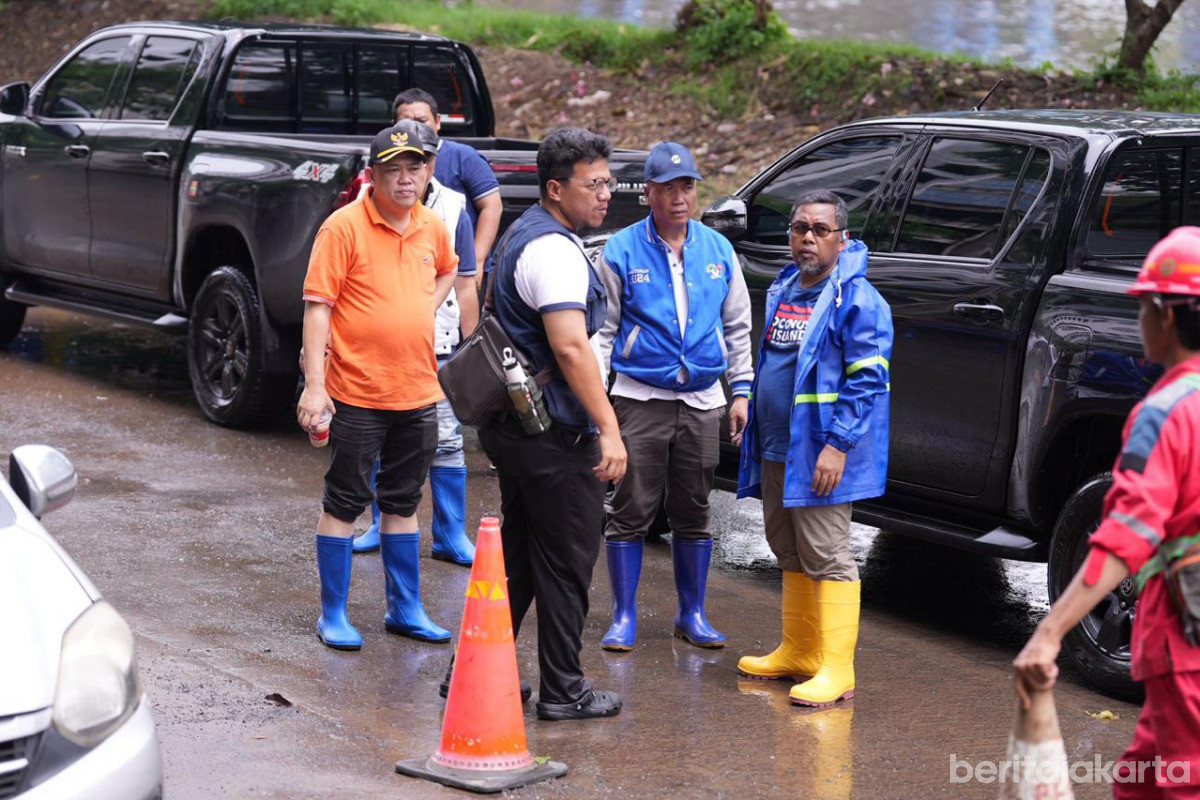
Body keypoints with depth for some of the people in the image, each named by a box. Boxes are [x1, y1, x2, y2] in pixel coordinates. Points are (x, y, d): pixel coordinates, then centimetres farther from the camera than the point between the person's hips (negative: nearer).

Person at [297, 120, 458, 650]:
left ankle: (405, 609, 24)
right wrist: (314, 384, -19)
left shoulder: (432, 228, 7)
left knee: (403, 501, 15)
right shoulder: (344, 227, -11)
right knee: (344, 502, 3)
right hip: (358, 391, -6)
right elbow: (317, 305, -13)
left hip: (418, 392, 6)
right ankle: (333, 615, 12)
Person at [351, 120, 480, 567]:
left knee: (446, 441, -3)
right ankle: (382, 526, 23)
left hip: (437, 346, -1)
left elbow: (465, 286, 8)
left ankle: (451, 536, 5)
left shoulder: (451, 211, 3)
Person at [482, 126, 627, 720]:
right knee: (567, 564, 0)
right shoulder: (553, 250, -18)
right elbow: (570, 347, -28)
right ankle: (563, 691, 7)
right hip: (555, 437, -10)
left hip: (514, 426, 10)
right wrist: (609, 430, -29)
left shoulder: (523, 234, 15)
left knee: (517, 555, 16)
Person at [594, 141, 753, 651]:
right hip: (641, 400, -3)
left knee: (693, 513, 10)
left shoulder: (718, 250, 8)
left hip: (701, 402, 3)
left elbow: (737, 325, 16)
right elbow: (602, 328, 1)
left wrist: (741, 390, 10)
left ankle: (692, 614, 20)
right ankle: (624, 617, 8)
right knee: (632, 511, -2)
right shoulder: (622, 252, -2)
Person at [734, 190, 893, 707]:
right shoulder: (782, 291, 14)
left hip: (821, 455, -9)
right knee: (791, 553, 16)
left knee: (825, 558, -7)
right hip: (775, 450, 9)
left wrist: (837, 445, -23)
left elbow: (867, 380, -18)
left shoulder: (857, 301, -13)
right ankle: (797, 653, 27)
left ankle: (836, 670, -4)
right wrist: (753, 426, 20)